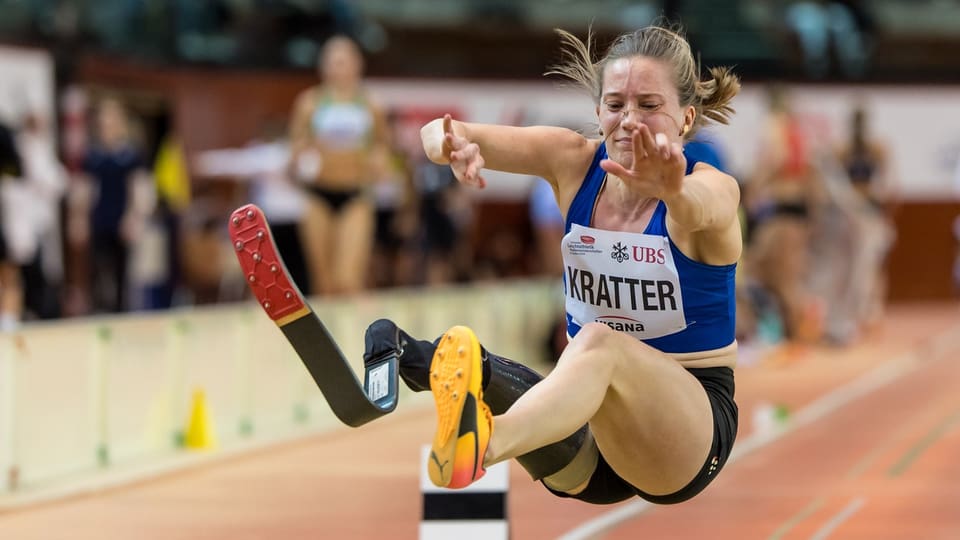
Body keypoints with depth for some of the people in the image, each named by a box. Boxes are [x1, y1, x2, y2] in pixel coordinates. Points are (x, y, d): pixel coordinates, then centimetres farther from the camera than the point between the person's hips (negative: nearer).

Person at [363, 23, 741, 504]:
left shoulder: (711, 189, -9)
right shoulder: (574, 162, 2)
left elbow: (700, 208, -37)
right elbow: (439, 134, -11)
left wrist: (672, 189, -62)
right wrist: (453, 143, -37)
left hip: (688, 422, -6)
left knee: (598, 343, -38)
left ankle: (481, 442, -67)